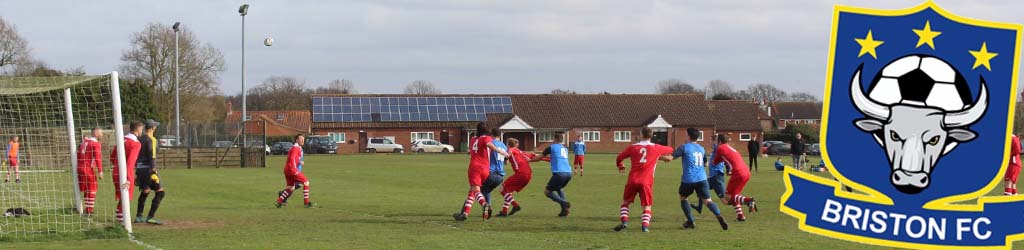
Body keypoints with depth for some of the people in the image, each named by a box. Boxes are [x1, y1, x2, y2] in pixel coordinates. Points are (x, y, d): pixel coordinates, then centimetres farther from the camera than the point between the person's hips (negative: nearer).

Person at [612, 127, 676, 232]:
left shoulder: (633, 147, 6)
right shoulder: (656, 148, 4)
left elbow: (619, 157, 15)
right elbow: (670, 150, 22)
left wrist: (620, 167, 36)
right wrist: (662, 157, 44)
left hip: (632, 180, 1)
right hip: (647, 182, -1)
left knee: (625, 202, 17)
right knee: (647, 206, 7)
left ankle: (624, 221, -1)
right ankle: (645, 225, -11)